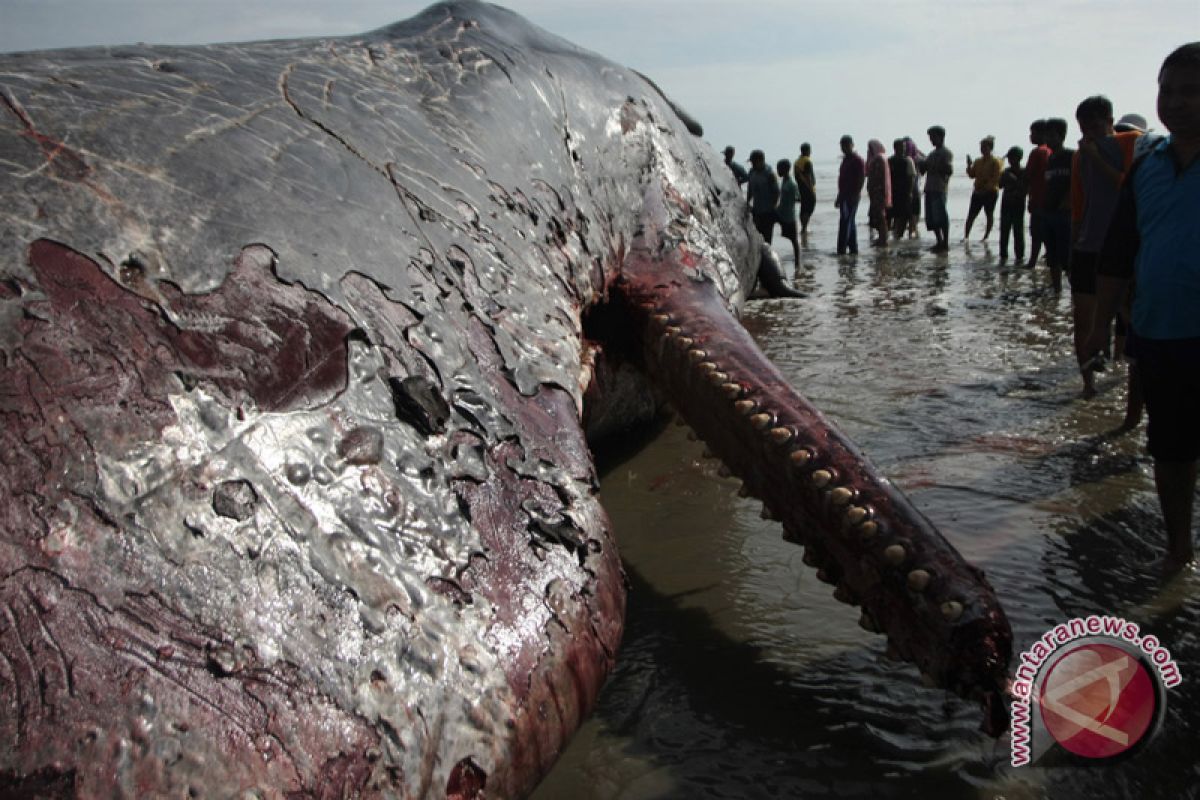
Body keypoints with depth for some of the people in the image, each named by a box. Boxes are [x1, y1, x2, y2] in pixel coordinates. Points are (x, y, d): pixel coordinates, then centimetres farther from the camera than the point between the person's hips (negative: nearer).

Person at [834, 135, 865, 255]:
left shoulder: (858, 160, -10)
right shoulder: (846, 159, 17)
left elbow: (861, 180, -16)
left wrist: (855, 195, -22)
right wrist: (839, 197, 21)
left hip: (851, 197, -9)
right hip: (844, 196, 9)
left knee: (845, 223, -12)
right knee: (849, 223, 12)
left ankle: (842, 249, -12)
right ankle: (853, 248, 18)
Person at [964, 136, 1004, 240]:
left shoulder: (995, 162, -9)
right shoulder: (977, 161, 11)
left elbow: (996, 178, -15)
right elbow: (972, 175, 12)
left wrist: (986, 186, -22)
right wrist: (969, 166, -4)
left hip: (990, 193, -5)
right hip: (978, 192, 6)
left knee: (989, 215, 5)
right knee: (971, 215, 0)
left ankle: (986, 237, 12)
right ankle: (966, 236, 2)